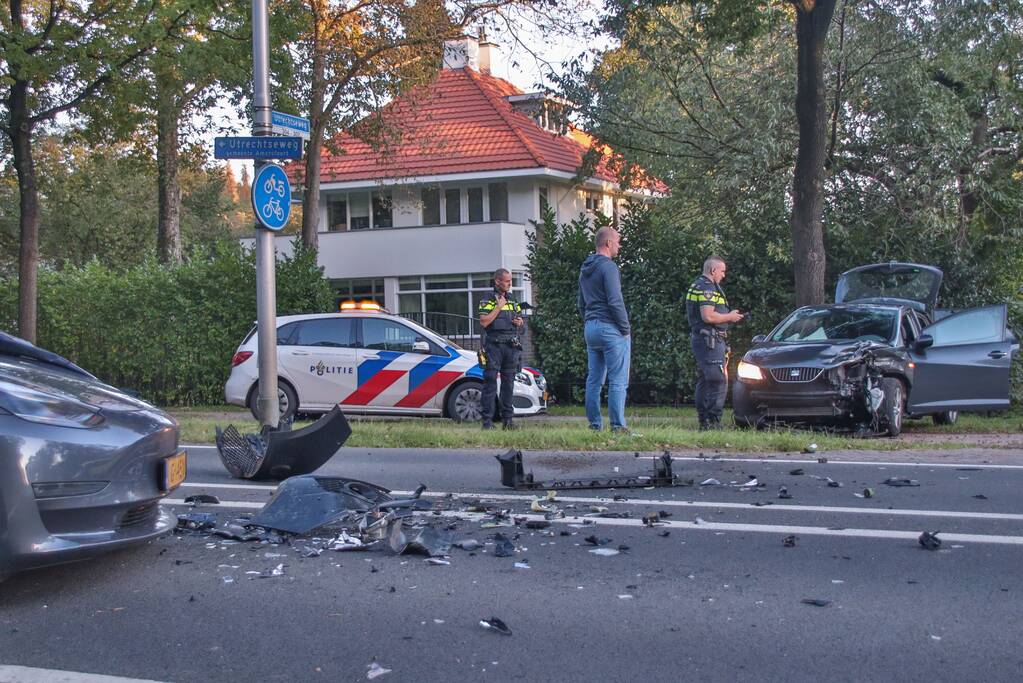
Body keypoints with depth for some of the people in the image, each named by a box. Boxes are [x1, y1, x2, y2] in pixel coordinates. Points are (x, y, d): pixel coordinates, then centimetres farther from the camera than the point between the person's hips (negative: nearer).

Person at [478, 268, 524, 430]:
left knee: (508, 384, 8)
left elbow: (520, 319, 26)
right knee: (490, 383, -6)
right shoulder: (488, 300, -2)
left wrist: (519, 322, 3)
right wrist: (499, 307, -14)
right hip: (494, 345, -6)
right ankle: (487, 420, -5)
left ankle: (508, 418, 13)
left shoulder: (513, 301, 17)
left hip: (512, 346, 6)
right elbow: (484, 322, -13)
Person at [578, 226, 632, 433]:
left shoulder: (585, 269, 16)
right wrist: (626, 328, -11)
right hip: (610, 328, -9)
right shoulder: (608, 266, -12)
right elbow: (615, 301, -18)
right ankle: (618, 425, -9)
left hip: (590, 328, 9)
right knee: (618, 380, -7)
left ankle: (594, 424, 12)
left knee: (594, 379, 10)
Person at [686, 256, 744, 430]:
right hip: (710, 340, -11)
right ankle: (712, 421, -13)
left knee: (704, 381, 12)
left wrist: (728, 316, 18)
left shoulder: (696, 286, 19)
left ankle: (704, 421, 15)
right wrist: (729, 317, -10)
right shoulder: (707, 288, -15)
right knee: (719, 382, -11)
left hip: (699, 339, 11)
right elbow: (708, 316, -24)